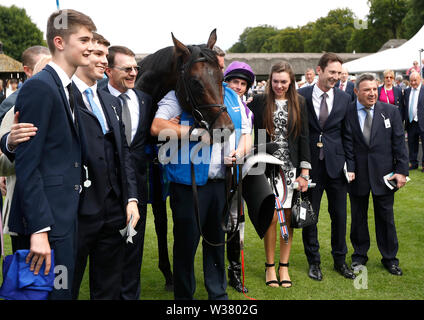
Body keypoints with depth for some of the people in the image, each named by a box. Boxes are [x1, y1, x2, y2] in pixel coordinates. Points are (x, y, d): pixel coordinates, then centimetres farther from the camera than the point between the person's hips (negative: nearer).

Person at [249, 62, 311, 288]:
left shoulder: (298, 103, 7)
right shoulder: (259, 101, 1)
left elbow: (304, 136, 6)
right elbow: (255, 136, -1)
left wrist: (305, 170, 1)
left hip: (291, 167, 2)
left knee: (288, 216, 4)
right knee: (272, 217, -3)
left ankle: (284, 266, 16)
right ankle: (270, 266, 13)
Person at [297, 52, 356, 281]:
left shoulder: (344, 99, 4)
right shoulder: (301, 96, -3)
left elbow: (347, 135, 7)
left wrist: (351, 165, 2)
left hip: (336, 165, 2)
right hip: (309, 165, -2)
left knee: (339, 215, 10)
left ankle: (340, 260, 28)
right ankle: (313, 262, 24)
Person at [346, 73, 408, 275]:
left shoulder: (390, 111, 0)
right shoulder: (346, 113, -5)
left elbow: (399, 143, 1)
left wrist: (402, 170, -4)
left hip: (383, 173, 1)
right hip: (357, 175, -1)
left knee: (386, 217, 10)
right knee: (358, 217, 12)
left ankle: (389, 258, 26)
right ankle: (359, 255, 30)